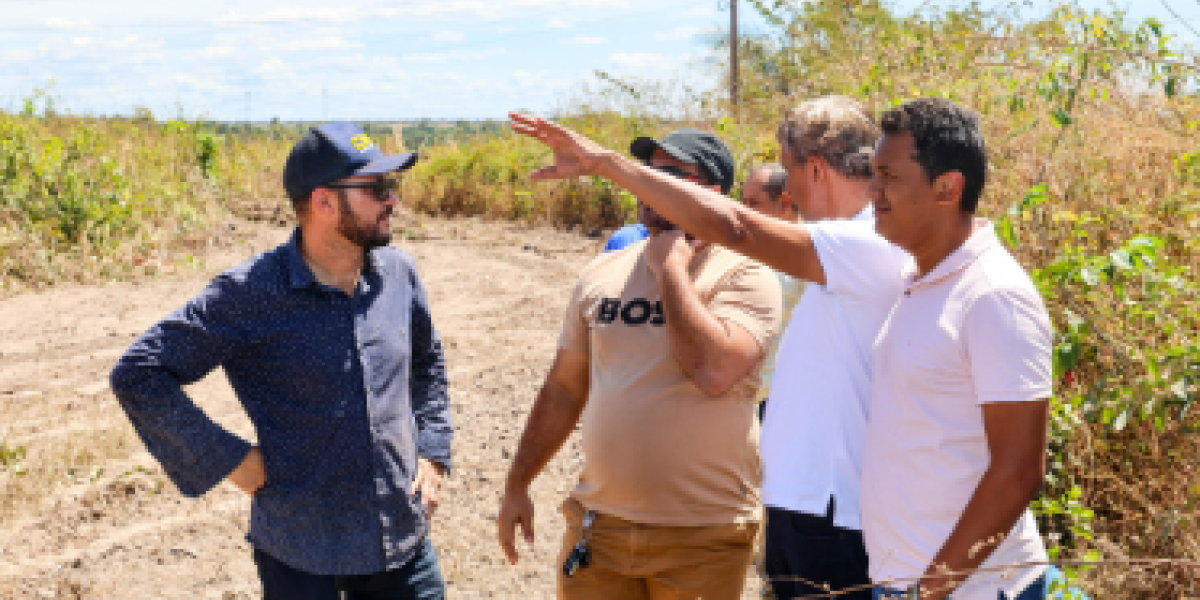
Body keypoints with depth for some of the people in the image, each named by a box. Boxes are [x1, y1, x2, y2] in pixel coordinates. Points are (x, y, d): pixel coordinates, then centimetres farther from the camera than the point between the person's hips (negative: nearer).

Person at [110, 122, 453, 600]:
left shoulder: (398, 272, 3)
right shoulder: (252, 293, -14)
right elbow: (138, 376, -12)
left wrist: (432, 454, 9)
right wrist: (229, 460, -13)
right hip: (301, 558, -4)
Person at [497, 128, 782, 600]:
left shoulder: (743, 275, -7)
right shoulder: (602, 274, 8)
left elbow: (715, 372, -25)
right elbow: (563, 390, 14)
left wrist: (672, 269, -15)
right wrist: (517, 485, 14)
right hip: (598, 522, 4)